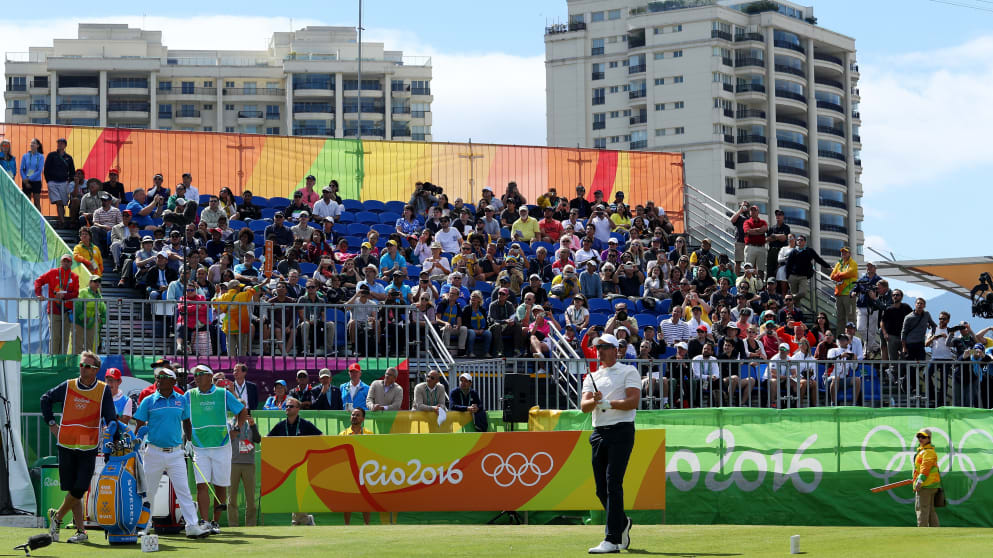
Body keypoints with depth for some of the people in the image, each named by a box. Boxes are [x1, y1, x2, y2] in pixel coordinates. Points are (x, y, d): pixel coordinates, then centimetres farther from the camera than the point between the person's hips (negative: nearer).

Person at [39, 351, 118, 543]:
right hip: (66, 446, 1)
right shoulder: (68, 387, 4)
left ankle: (57, 517, 17)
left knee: (79, 490, -6)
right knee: (73, 490, 3)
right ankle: (81, 531, 10)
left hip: (89, 448, -1)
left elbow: (111, 419, 2)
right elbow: (46, 399, 19)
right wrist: (51, 423, 12)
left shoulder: (104, 391, 0)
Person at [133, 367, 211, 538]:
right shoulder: (149, 401, 0)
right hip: (154, 452, -1)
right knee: (148, 490, 6)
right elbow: (140, 426, 4)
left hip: (176, 453, 1)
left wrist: (189, 442, 12)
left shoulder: (182, 400, 6)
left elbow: (186, 422, 19)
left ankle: (192, 526, -8)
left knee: (183, 489, -5)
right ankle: (145, 525, 20)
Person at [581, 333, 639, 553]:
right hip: (599, 433, 6)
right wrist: (595, 401, -17)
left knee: (613, 483, -15)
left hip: (622, 430, -6)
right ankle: (622, 523, 31)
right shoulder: (591, 377, 19)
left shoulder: (628, 372, 4)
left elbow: (634, 401, -9)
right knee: (601, 488, 6)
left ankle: (612, 540, -18)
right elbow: (584, 406, 4)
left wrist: (609, 403, -20)